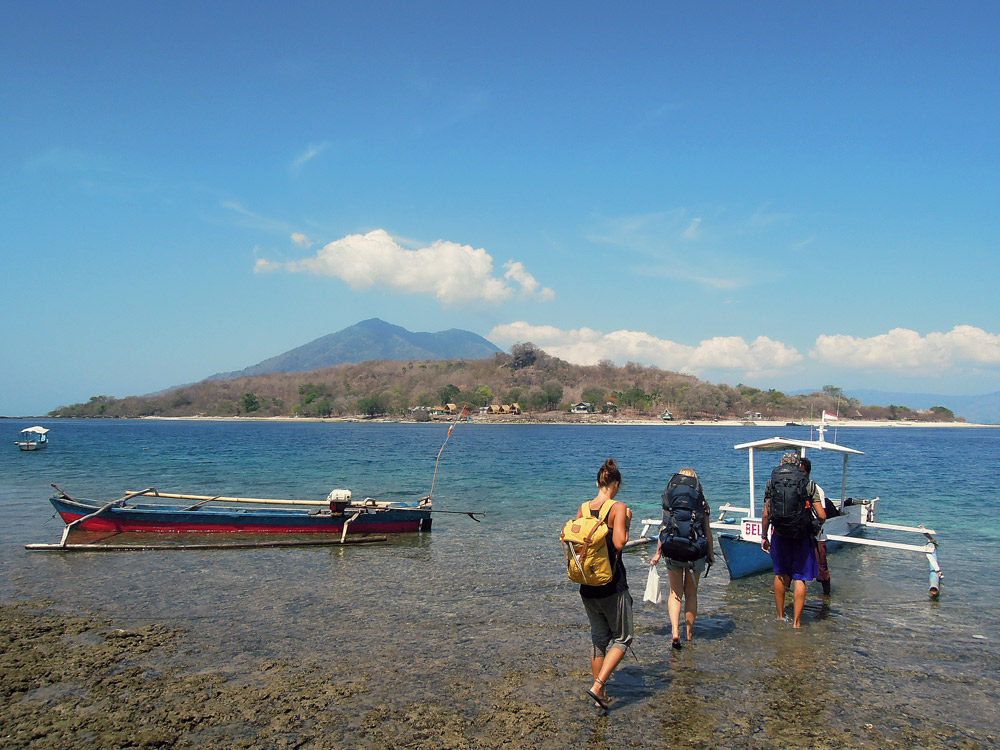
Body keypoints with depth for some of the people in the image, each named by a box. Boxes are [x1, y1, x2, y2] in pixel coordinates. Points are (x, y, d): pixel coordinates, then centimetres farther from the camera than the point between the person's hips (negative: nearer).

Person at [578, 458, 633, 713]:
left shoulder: (583, 509, 2)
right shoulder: (618, 507, -13)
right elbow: (619, 542, -23)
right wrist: (627, 522, -7)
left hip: (587, 586, 5)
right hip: (612, 586, -5)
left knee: (599, 638, 19)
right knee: (622, 637, 12)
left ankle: (600, 696, 25)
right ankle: (598, 687, -1)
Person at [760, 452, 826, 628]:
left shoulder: (771, 483, 1)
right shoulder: (808, 484, -3)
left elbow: (766, 515, 1)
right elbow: (822, 515, -6)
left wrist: (764, 537, 12)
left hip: (780, 536, 2)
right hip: (802, 537, -2)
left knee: (781, 575, 19)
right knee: (800, 578, 6)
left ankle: (780, 616, 29)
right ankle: (796, 621, 8)